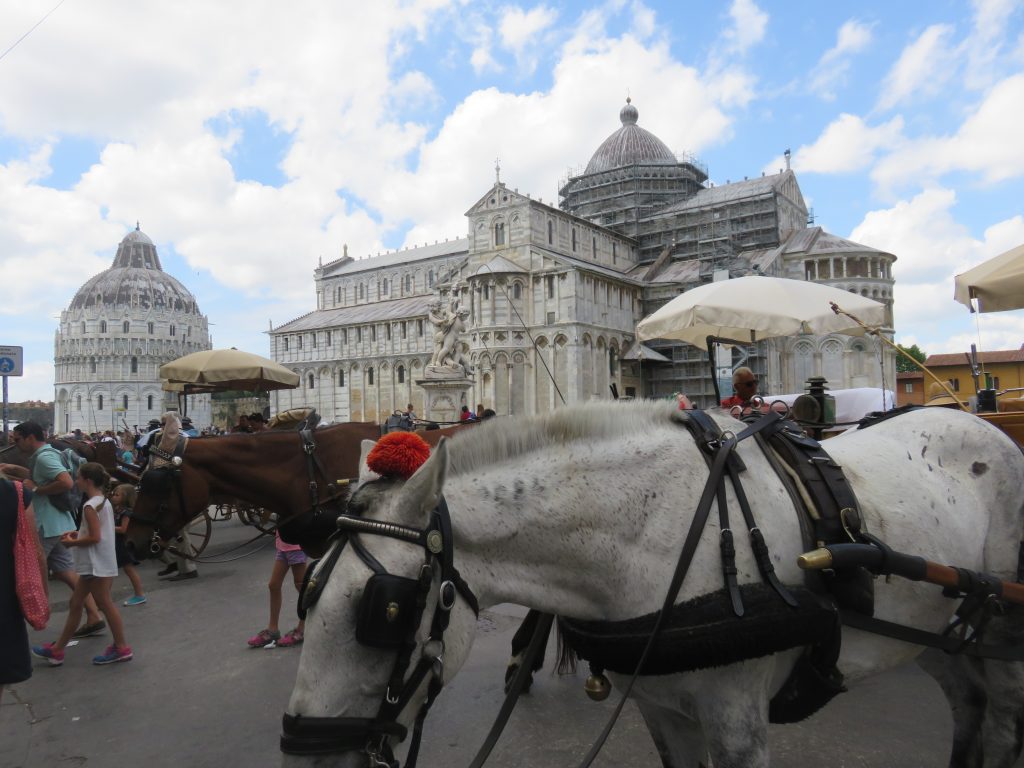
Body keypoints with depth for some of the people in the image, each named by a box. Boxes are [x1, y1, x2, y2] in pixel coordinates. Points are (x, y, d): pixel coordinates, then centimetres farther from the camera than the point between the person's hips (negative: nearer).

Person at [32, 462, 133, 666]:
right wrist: (77, 533, 11)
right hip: (95, 564, 10)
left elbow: (95, 537, -23)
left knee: (105, 604, -1)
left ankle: (121, 648, 7)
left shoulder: (90, 506, -18)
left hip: (96, 564, -10)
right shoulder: (104, 501, 11)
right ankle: (57, 649, 26)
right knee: (75, 603, 16)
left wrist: (72, 542, -9)